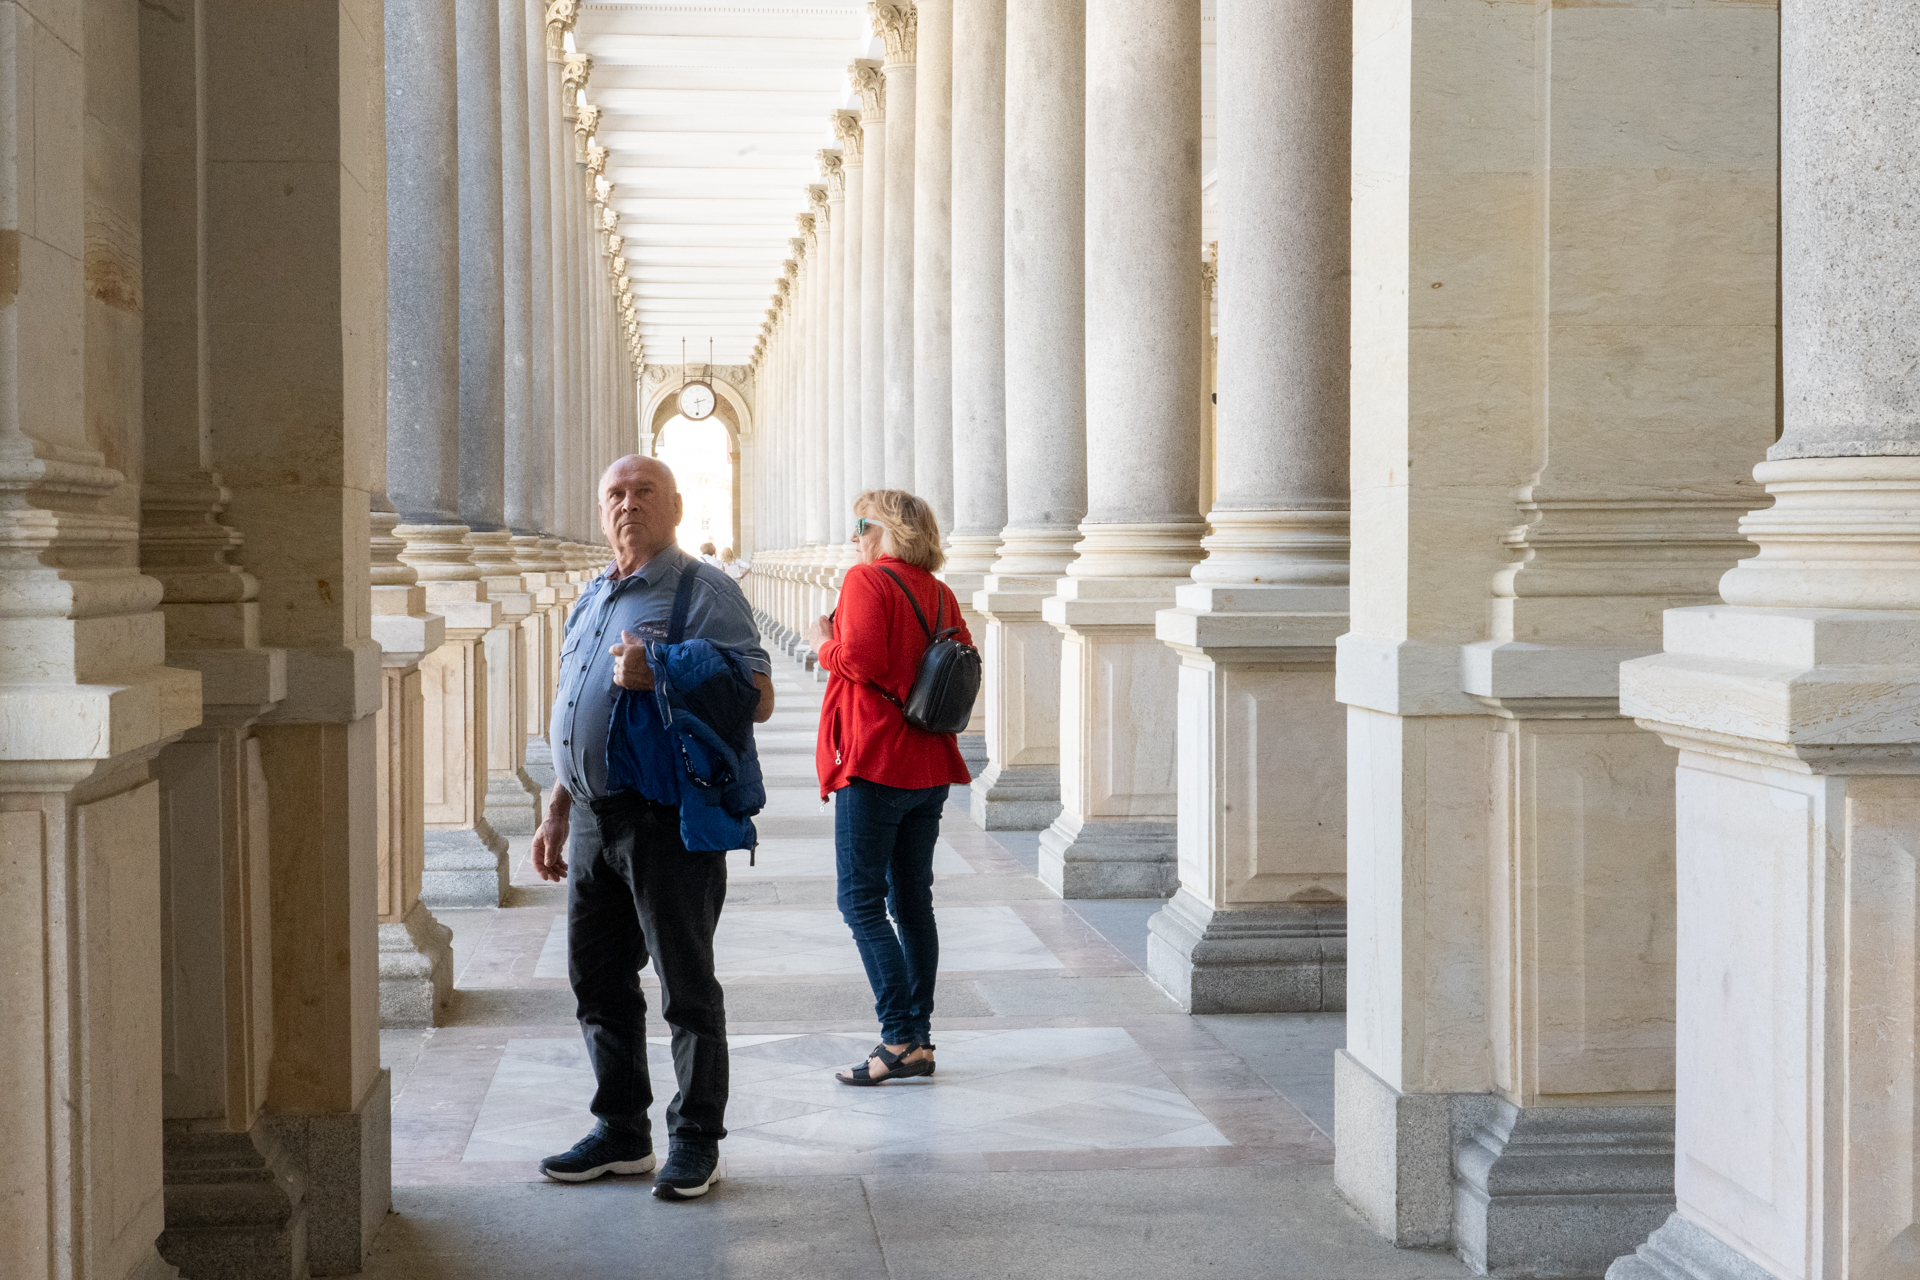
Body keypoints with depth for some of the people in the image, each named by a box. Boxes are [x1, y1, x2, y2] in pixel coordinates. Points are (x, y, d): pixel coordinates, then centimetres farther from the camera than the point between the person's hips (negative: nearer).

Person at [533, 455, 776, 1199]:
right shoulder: (593, 599, 18)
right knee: (597, 980, 12)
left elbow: (758, 698, -15)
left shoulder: (703, 593, -5)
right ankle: (621, 1132, 24)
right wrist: (555, 814, 21)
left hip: (667, 820, -8)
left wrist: (660, 676, -23)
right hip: (594, 817, 8)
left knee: (686, 985, 0)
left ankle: (696, 1140, 9)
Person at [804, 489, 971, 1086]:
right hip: (930, 766, 7)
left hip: (874, 763, -7)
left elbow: (861, 660, -21)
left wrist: (822, 642, -4)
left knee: (861, 901, -3)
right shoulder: (940, 593, 11)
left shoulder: (867, 580, -10)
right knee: (913, 901, 12)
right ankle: (919, 1041, 14)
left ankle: (901, 1040, -10)